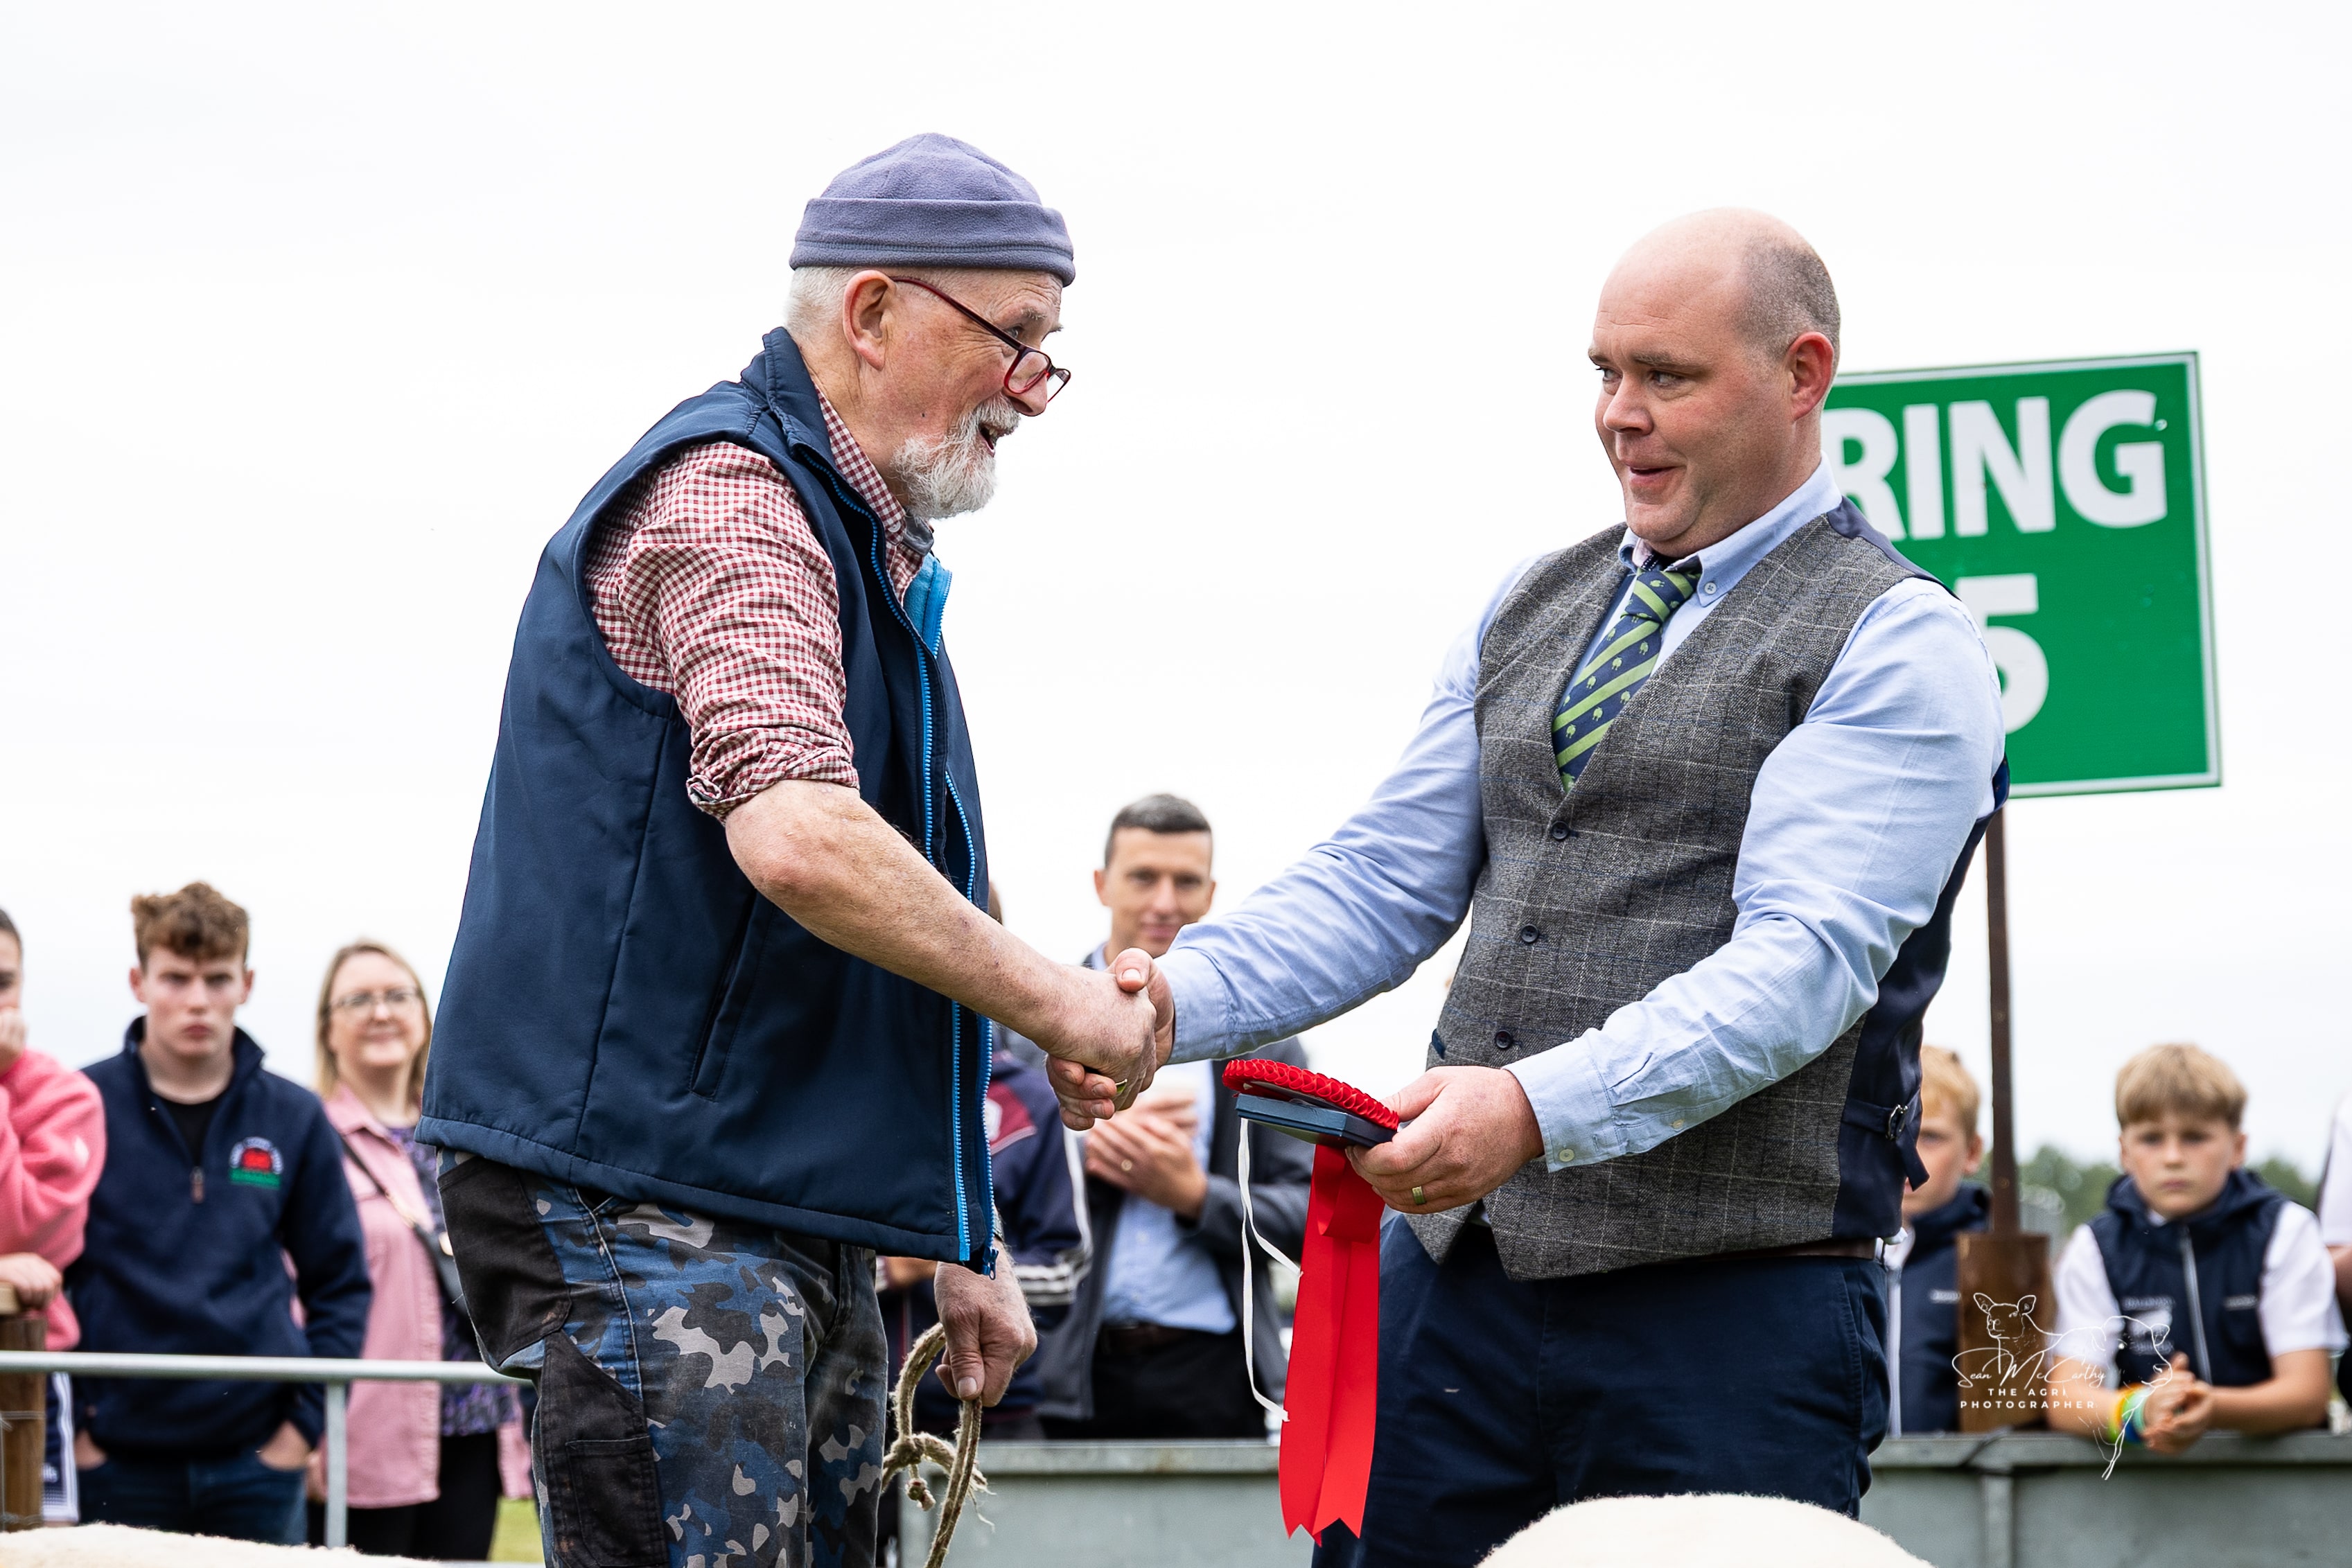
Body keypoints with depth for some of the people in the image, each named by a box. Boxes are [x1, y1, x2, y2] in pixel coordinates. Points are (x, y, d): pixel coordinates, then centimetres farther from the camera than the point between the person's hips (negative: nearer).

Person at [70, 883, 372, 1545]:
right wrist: (66, 1422, -4)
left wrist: (305, 1416, 2)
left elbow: (341, 1283, 12)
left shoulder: (294, 1118, 6)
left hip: (256, 1463, 2)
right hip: (120, 1461, -2)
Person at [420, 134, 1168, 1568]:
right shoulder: (731, 493, -10)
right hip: (641, 1196, -10)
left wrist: (959, 1246, 25)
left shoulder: (875, 557, 23)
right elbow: (797, 837, -27)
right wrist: (1056, 1005, -16)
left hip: (800, 1222, 10)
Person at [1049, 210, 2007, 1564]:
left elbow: (1807, 953, -17)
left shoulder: (1900, 642, -5)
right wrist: (1171, 1001, -6)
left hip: (1728, 1296, -6)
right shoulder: (1530, 611, 17)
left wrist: (1539, 1108, -30)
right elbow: (1383, 882, 13)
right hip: (1455, 1265, 6)